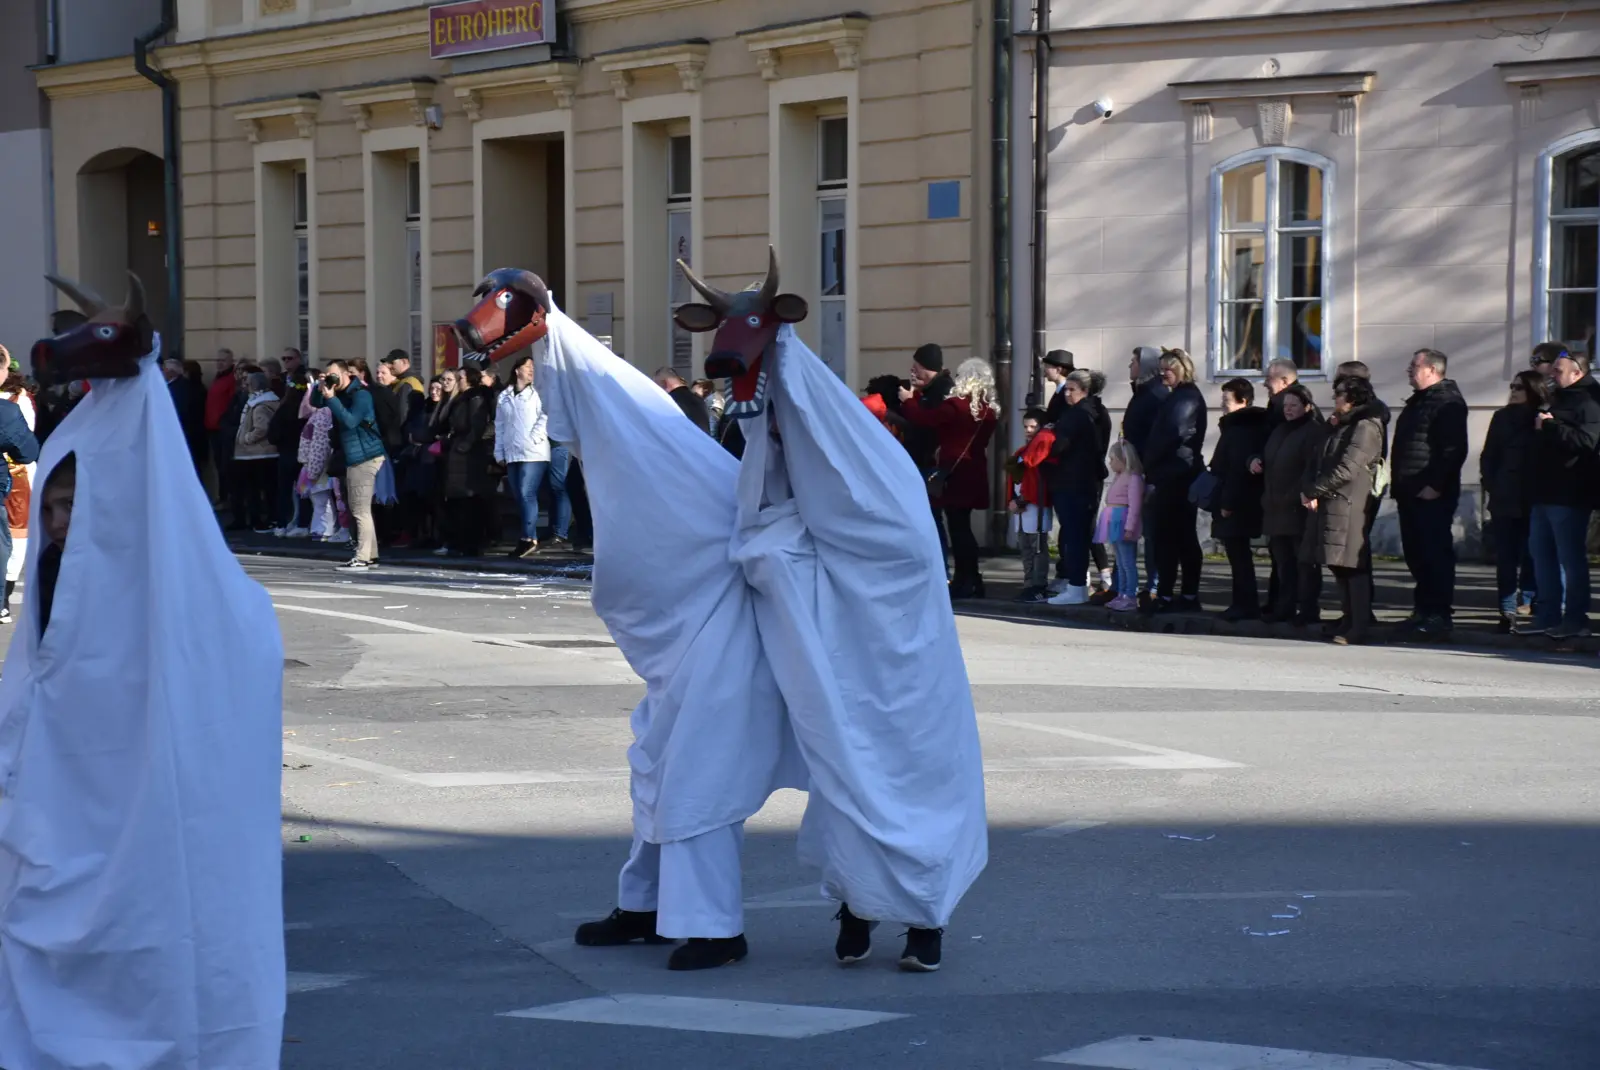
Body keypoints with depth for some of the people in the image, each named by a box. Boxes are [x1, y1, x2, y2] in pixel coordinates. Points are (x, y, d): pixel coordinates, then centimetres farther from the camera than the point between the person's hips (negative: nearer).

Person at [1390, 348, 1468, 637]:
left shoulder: (1449, 403, -10)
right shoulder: (1417, 402, 21)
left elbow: (1454, 450, -18)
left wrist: (1435, 485, -22)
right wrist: (1399, 485, 19)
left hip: (1432, 494, -10)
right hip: (1410, 493, 10)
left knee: (1435, 552, -9)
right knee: (1415, 553, 11)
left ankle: (1440, 613, -8)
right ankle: (1423, 610, 17)